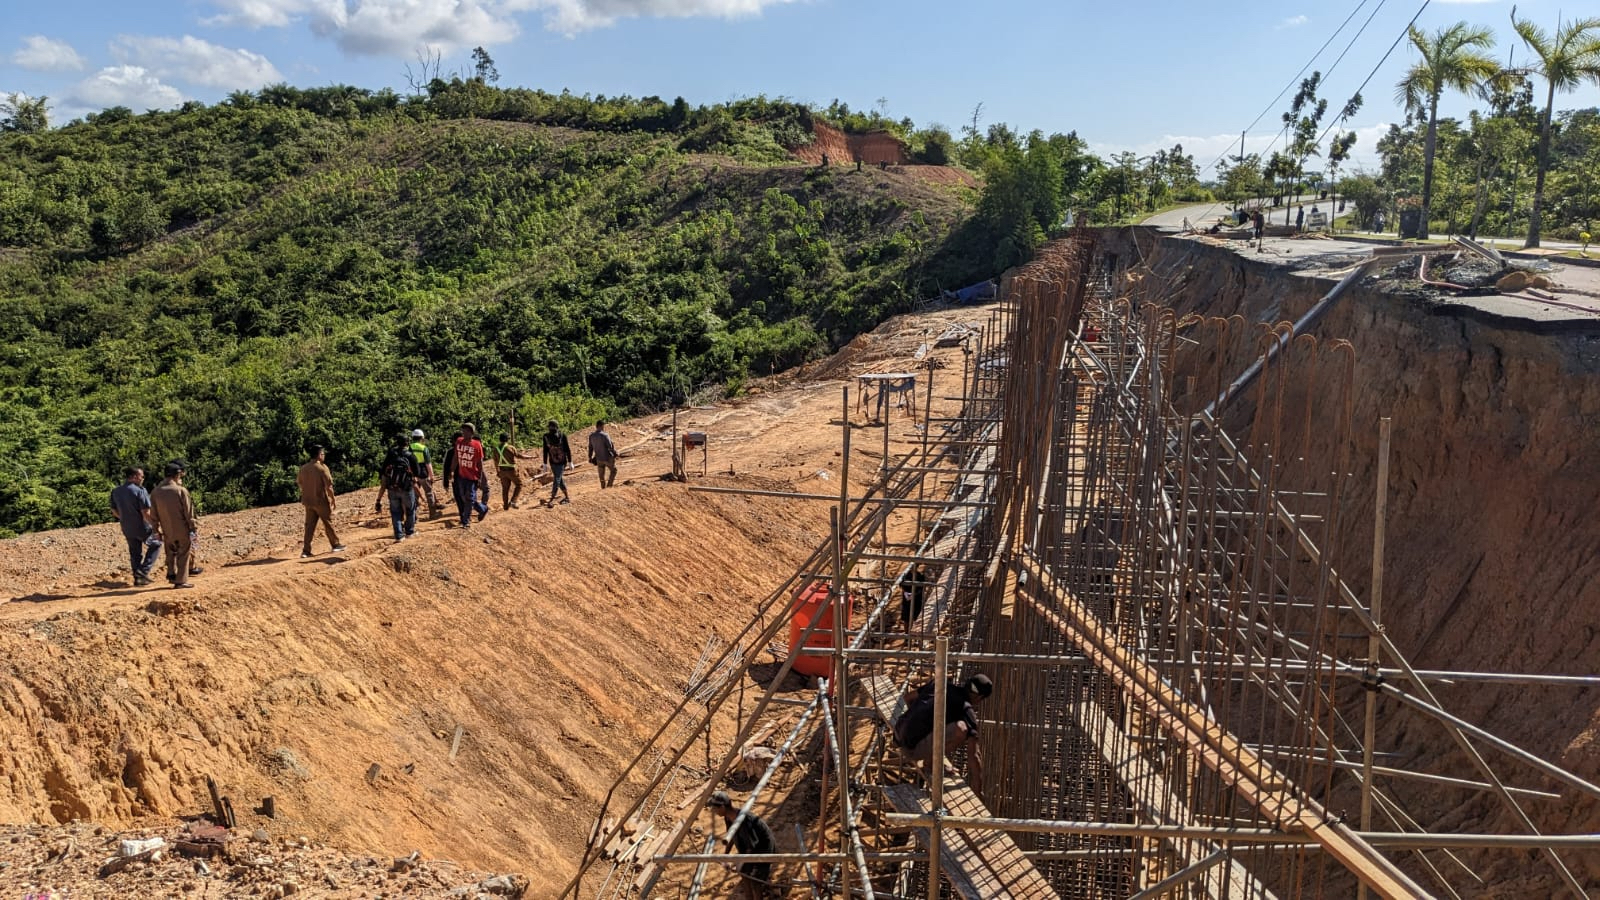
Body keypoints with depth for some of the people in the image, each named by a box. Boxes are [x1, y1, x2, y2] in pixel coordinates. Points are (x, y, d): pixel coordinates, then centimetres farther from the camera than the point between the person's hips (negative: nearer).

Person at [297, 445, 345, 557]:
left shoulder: (303, 468, 3)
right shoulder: (322, 468, -14)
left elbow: (299, 482, 12)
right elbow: (329, 486, -15)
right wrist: (333, 500, -5)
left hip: (308, 501, 5)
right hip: (321, 501, -5)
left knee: (309, 525, 8)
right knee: (328, 523, 10)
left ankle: (306, 550, 4)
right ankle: (335, 545, 21)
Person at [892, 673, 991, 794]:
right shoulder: (967, 710, -8)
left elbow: (908, 697, 28)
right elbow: (973, 755, -11)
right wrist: (979, 792, -6)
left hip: (899, 736, 8)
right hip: (913, 748, -8)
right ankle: (931, 759, -6)